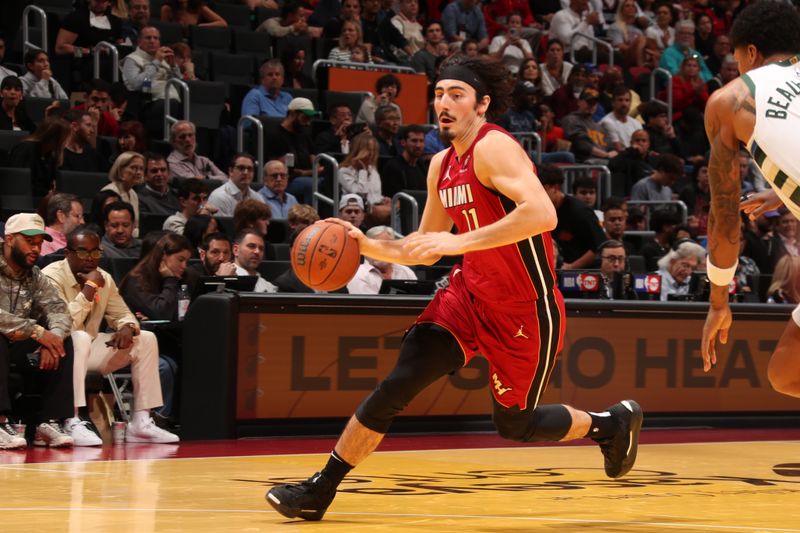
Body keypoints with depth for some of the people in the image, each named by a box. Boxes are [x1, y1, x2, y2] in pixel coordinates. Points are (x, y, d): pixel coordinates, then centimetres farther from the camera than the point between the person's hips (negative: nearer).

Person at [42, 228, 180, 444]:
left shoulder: (104, 278, 6)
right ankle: (72, 422, -42)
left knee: (146, 340, -1)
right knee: (80, 338, -38)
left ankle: (141, 422, -5)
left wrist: (127, 328, -12)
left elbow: (122, 314, 13)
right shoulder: (52, 276, -17)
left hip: (90, 352, 8)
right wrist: (90, 287, -23)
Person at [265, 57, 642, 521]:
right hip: (471, 294, 7)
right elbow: (427, 250, 18)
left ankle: (613, 422, 35)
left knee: (514, 424, 8)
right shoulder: (441, 166, 8)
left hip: (526, 309, -7)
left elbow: (542, 214, -34)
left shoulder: (493, 148, -18)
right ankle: (320, 491, -3)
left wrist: (459, 241, -33)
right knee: (397, 385, -7)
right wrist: (370, 246, 1)